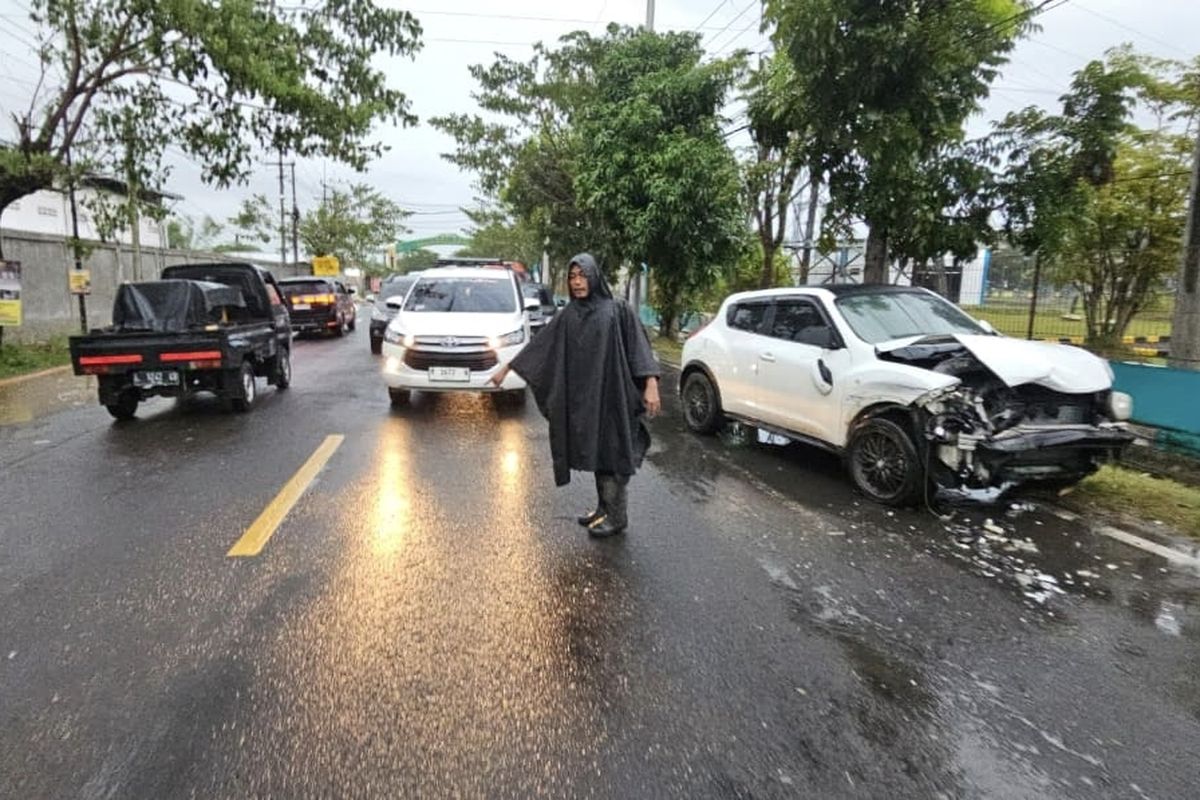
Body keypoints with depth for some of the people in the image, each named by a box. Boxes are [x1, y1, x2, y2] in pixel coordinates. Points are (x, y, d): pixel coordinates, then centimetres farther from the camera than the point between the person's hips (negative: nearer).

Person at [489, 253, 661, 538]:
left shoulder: (616, 310, -4)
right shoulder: (566, 316, 8)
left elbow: (639, 347, -9)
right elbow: (538, 345, 11)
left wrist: (651, 384, -20)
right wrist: (506, 368, 12)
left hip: (611, 395, -5)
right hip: (581, 398, 5)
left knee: (613, 453, 1)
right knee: (595, 453, 12)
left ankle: (616, 516, 12)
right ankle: (604, 508, 26)